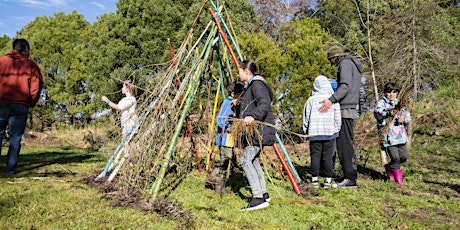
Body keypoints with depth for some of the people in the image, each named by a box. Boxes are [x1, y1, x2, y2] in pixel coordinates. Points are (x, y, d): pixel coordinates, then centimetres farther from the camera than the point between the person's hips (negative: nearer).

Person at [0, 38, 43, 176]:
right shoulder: (31, 65, 5)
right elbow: (37, 84, -2)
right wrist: (32, 102, 10)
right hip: (21, 105, -1)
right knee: (15, 137, 4)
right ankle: (11, 168, 5)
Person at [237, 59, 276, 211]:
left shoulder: (257, 84, -10)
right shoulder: (250, 85, 22)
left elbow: (264, 103, -26)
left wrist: (253, 116, -39)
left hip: (260, 128, -11)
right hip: (254, 130, 11)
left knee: (245, 160, -17)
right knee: (253, 160, 15)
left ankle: (258, 198, -18)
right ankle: (263, 194, 24)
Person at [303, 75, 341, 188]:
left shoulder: (311, 100, -1)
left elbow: (306, 117, 4)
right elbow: (337, 118, 3)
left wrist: (306, 130, 15)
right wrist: (336, 130, 14)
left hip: (314, 133, 0)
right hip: (329, 132, 0)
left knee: (315, 155, 6)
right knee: (328, 156, 5)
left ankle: (314, 179, 8)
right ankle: (328, 179, 7)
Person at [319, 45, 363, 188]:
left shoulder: (345, 63, -6)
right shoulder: (352, 64, 25)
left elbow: (345, 86, -21)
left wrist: (331, 100, -30)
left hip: (346, 110, -10)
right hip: (348, 109, 10)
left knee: (346, 143, -11)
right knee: (343, 143, 11)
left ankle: (351, 178, -10)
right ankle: (348, 175, 16)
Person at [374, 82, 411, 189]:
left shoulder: (400, 104, 18)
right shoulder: (381, 103, 0)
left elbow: (408, 120, 17)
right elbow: (376, 113, -22)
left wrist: (404, 119, -8)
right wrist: (388, 113, -41)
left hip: (400, 135, 6)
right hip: (388, 135, -6)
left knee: (405, 156, 7)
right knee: (395, 158, -8)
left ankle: (389, 167, 33)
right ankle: (398, 181, 7)